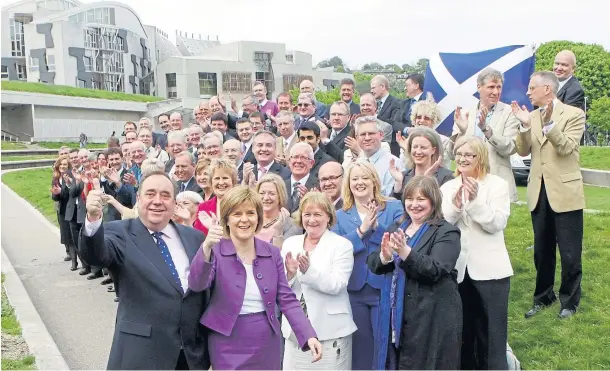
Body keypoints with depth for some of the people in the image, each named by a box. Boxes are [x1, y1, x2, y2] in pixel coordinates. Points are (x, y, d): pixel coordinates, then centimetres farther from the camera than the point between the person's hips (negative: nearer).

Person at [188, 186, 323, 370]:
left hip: (268, 344, 3)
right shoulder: (215, 251, -8)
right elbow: (196, 285, -25)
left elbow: (287, 299, 0)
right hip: (229, 346, -3)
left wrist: (309, 336, -12)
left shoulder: (272, 253, 2)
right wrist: (206, 247, -41)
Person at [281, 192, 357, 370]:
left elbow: (337, 285, -14)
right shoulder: (289, 243, 8)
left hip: (330, 331, -3)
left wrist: (309, 270, -28)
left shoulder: (342, 245, -3)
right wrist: (290, 273, -16)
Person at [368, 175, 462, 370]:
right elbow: (373, 264, 4)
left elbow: (434, 270, -20)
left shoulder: (446, 232, -6)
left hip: (432, 319, -5)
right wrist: (385, 257, -18)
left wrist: (404, 251, -32)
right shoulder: (396, 228, 12)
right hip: (397, 315, 6)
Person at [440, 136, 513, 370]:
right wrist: (455, 205, -19)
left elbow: (497, 223, -11)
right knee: (463, 331, 14)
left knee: (491, 333, 1)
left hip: (489, 269, -3)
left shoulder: (497, 184, -2)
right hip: (457, 269, 3)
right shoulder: (447, 188, 8)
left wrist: (475, 201, -23)